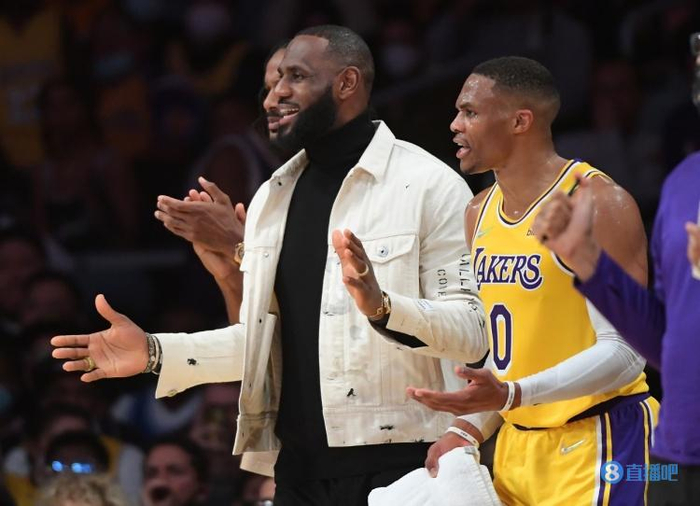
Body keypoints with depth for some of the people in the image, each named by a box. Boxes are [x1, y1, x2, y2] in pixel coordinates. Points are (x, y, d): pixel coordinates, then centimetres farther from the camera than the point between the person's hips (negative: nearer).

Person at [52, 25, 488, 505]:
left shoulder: (429, 185, -7)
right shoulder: (273, 197, 13)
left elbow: (471, 330, -13)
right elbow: (267, 338, 16)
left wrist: (381, 307, -29)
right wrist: (156, 352, 5)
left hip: (398, 466, -6)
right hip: (301, 467, 6)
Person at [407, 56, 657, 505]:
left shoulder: (597, 203, -15)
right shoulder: (480, 214, 11)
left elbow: (626, 353, -19)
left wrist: (511, 395, -29)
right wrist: (470, 429, 4)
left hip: (598, 440, -8)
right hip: (517, 445, 8)